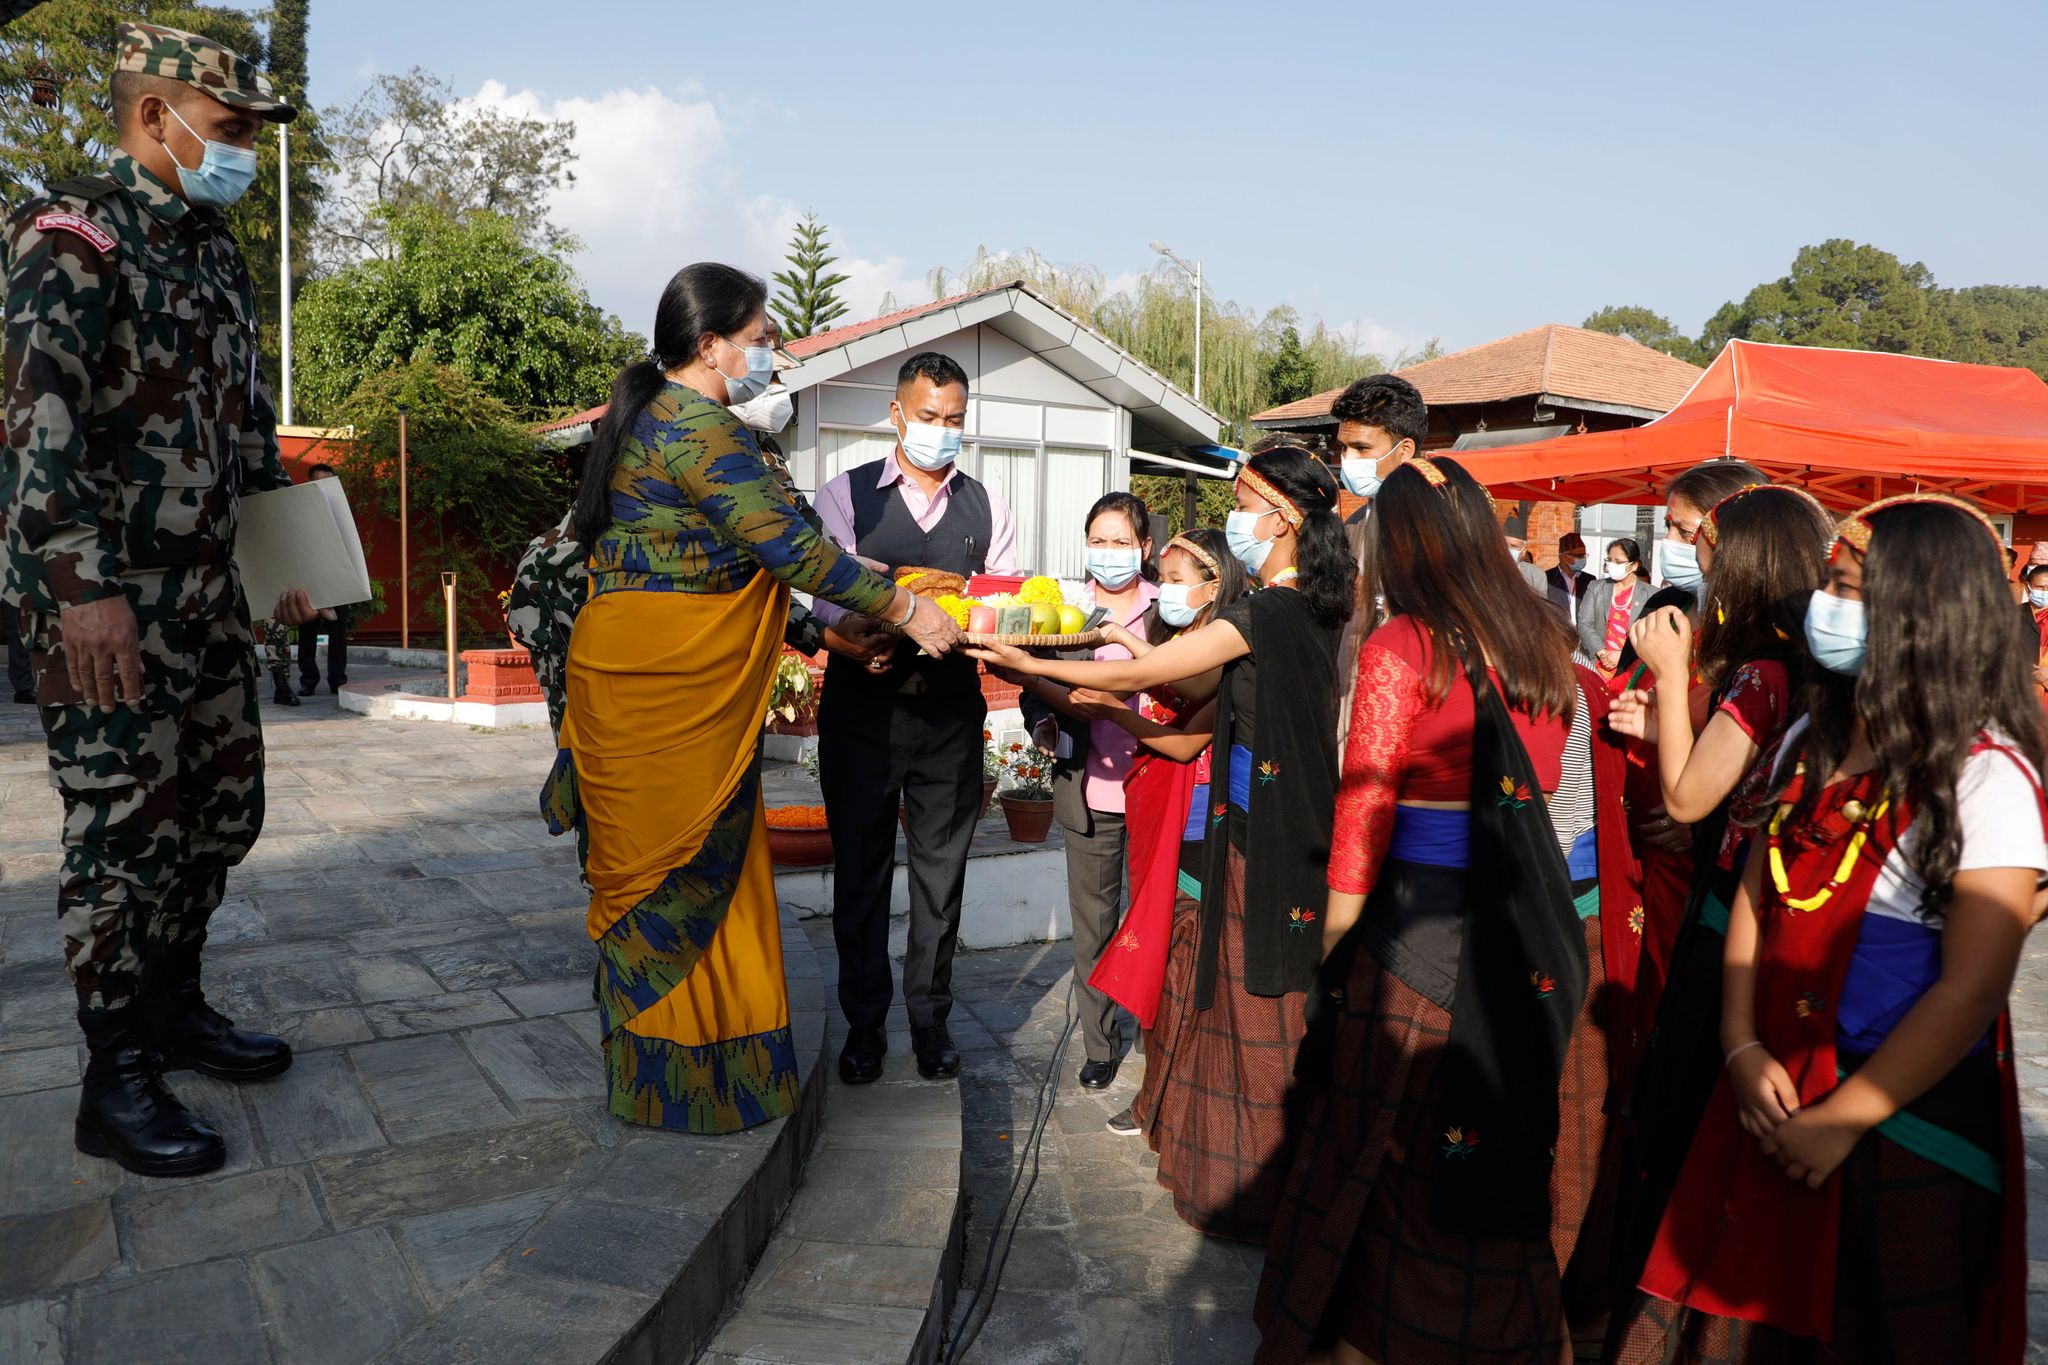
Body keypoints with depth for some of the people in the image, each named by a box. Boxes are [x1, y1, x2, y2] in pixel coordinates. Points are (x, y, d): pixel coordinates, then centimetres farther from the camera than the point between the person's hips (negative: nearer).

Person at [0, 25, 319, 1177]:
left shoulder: (218, 254, 16)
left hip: (210, 594, 8)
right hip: (110, 599, -8)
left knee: (225, 810, 14)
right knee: (130, 834, -3)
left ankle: (176, 1005, 31)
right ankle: (118, 1085, 10)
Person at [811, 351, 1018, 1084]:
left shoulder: (987, 507, 10)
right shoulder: (845, 495, 2)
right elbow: (829, 590, -10)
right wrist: (864, 637, -31)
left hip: (950, 710, 2)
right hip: (862, 704, -2)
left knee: (942, 870, 10)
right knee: (860, 868, 8)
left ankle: (930, 1018, 25)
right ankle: (863, 1022, 23)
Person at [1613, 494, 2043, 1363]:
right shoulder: (1813, 738, 5)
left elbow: (1970, 988, -17)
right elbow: (1757, 892, 6)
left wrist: (1844, 1119, -15)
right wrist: (1742, 1047, -6)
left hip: (1907, 1111, -5)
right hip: (1772, 1094, 5)